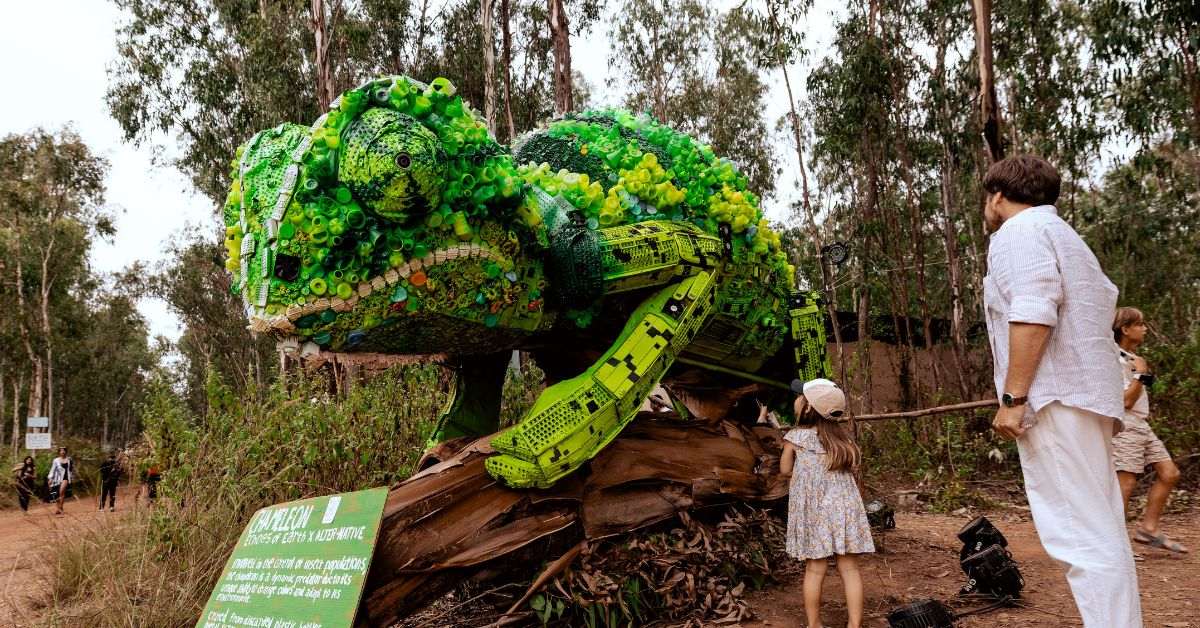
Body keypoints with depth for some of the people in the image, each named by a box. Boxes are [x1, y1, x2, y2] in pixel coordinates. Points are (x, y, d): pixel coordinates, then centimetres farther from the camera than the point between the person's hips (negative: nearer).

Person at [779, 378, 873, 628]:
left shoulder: (795, 436, -3)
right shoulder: (840, 436, 7)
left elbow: (785, 469, 9)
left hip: (813, 511, -3)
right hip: (844, 509, 3)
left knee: (815, 569, 3)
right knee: (849, 568, 4)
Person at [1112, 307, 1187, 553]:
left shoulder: (1132, 358, 16)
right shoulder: (1115, 360, -12)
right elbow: (1126, 401, -17)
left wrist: (1146, 377, 7)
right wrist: (1140, 374, -13)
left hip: (1142, 426, 10)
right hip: (1125, 426, -10)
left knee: (1169, 473, 5)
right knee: (1126, 482, -11)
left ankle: (1148, 528, 11)